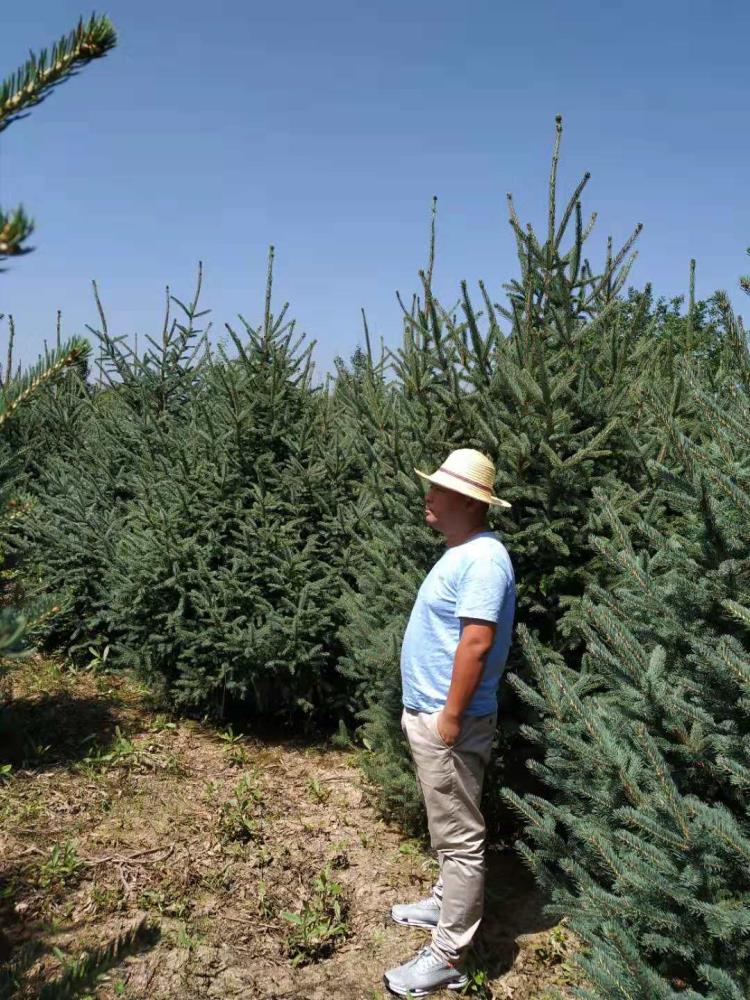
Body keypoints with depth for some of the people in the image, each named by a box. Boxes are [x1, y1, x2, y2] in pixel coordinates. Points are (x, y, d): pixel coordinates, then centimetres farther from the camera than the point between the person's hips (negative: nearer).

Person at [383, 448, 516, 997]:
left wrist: (451, 717, -23)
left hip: (448, 720, -10)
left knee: (459, 838, 1)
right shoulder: (460, 551, 11)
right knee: (448, 829, 24)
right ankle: (447, 904, 41)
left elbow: (476, 644, -26)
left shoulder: (482, 558, -22)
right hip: (428, 712, 10)